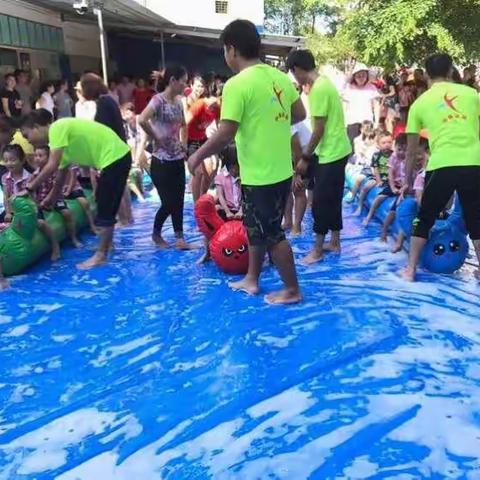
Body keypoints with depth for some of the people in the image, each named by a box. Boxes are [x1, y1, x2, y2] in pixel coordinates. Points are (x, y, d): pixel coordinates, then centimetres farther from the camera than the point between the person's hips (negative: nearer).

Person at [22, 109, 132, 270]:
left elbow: (52, 166, -20)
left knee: (105, 209, -4)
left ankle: (101, 256, 2)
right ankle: (106, 243, 33)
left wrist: (31, 187, -10)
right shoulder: (62, 136, 16)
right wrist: (50, 199, 26)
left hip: (115, 157, -10)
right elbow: (61, 173, 22)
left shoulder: (56, 128, -12)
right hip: (117, 157, 10)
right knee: (105, 205, 20)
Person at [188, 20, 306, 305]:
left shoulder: (237, 84, -18)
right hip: (282, 171, 8)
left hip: (259, 176, -8)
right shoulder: (280, 77, 5)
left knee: (272, 234, 6)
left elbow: (225, 135, -20)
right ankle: (252, 279, 36)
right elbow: (300, 115, 14)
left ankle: (292, 290, 20)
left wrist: (197, 157, -6)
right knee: (256, 226, 22)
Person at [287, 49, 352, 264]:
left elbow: (319, 129, -21)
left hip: (331, 153, -10)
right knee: (333, 199, 16)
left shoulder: (318, 88, -19)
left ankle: (317, 250, 6)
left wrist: (305, 157, -13)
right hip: (338, 150, 10)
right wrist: (310, 154, 18)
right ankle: (334, 242, 26)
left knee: (320, 202, -2)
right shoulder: (325, 83, 11)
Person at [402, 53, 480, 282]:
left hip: (442, 166, -1)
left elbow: (411, 150, 17)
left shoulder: (420, 102, 11)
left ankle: (410, 270, 18)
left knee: (424, 220, 15)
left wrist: (409, 180, 29)